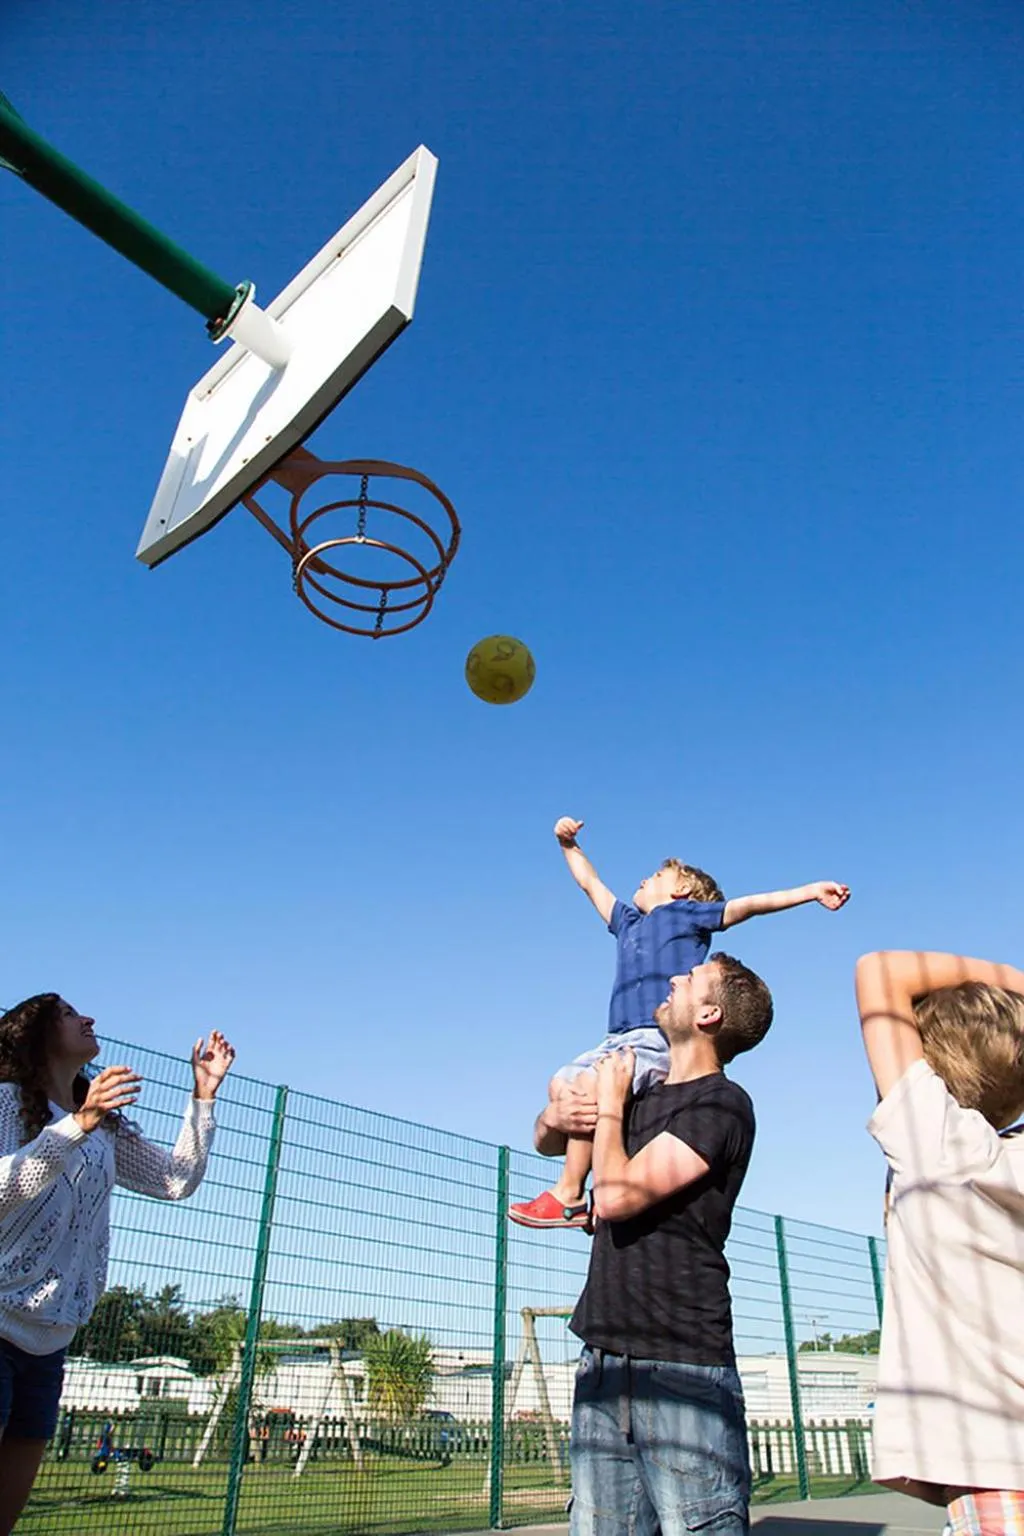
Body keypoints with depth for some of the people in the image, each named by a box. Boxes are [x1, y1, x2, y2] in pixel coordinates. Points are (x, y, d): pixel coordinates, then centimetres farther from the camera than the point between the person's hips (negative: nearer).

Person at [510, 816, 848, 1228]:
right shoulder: (627, 922, 28)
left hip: (661, 1038, -8)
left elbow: (748, 904, 3)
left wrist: (811, 890, -5)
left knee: (587, 1089, -23)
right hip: (621, 1039, 9)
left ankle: (569, 1197, -16)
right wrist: (569, 846, 37)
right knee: (561, 1085, 5)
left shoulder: (687, 913, 10)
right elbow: (591, 883, 38)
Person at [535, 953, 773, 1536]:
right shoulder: (646, 1095, 14)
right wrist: (554, 1117, 1)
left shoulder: (721, 1104, -10)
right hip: (604, 1361, 7)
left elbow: (616, 1197, -20)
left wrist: (611, 1103, -5)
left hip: (682, 1366, -7)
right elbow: (546, 1140, 25)